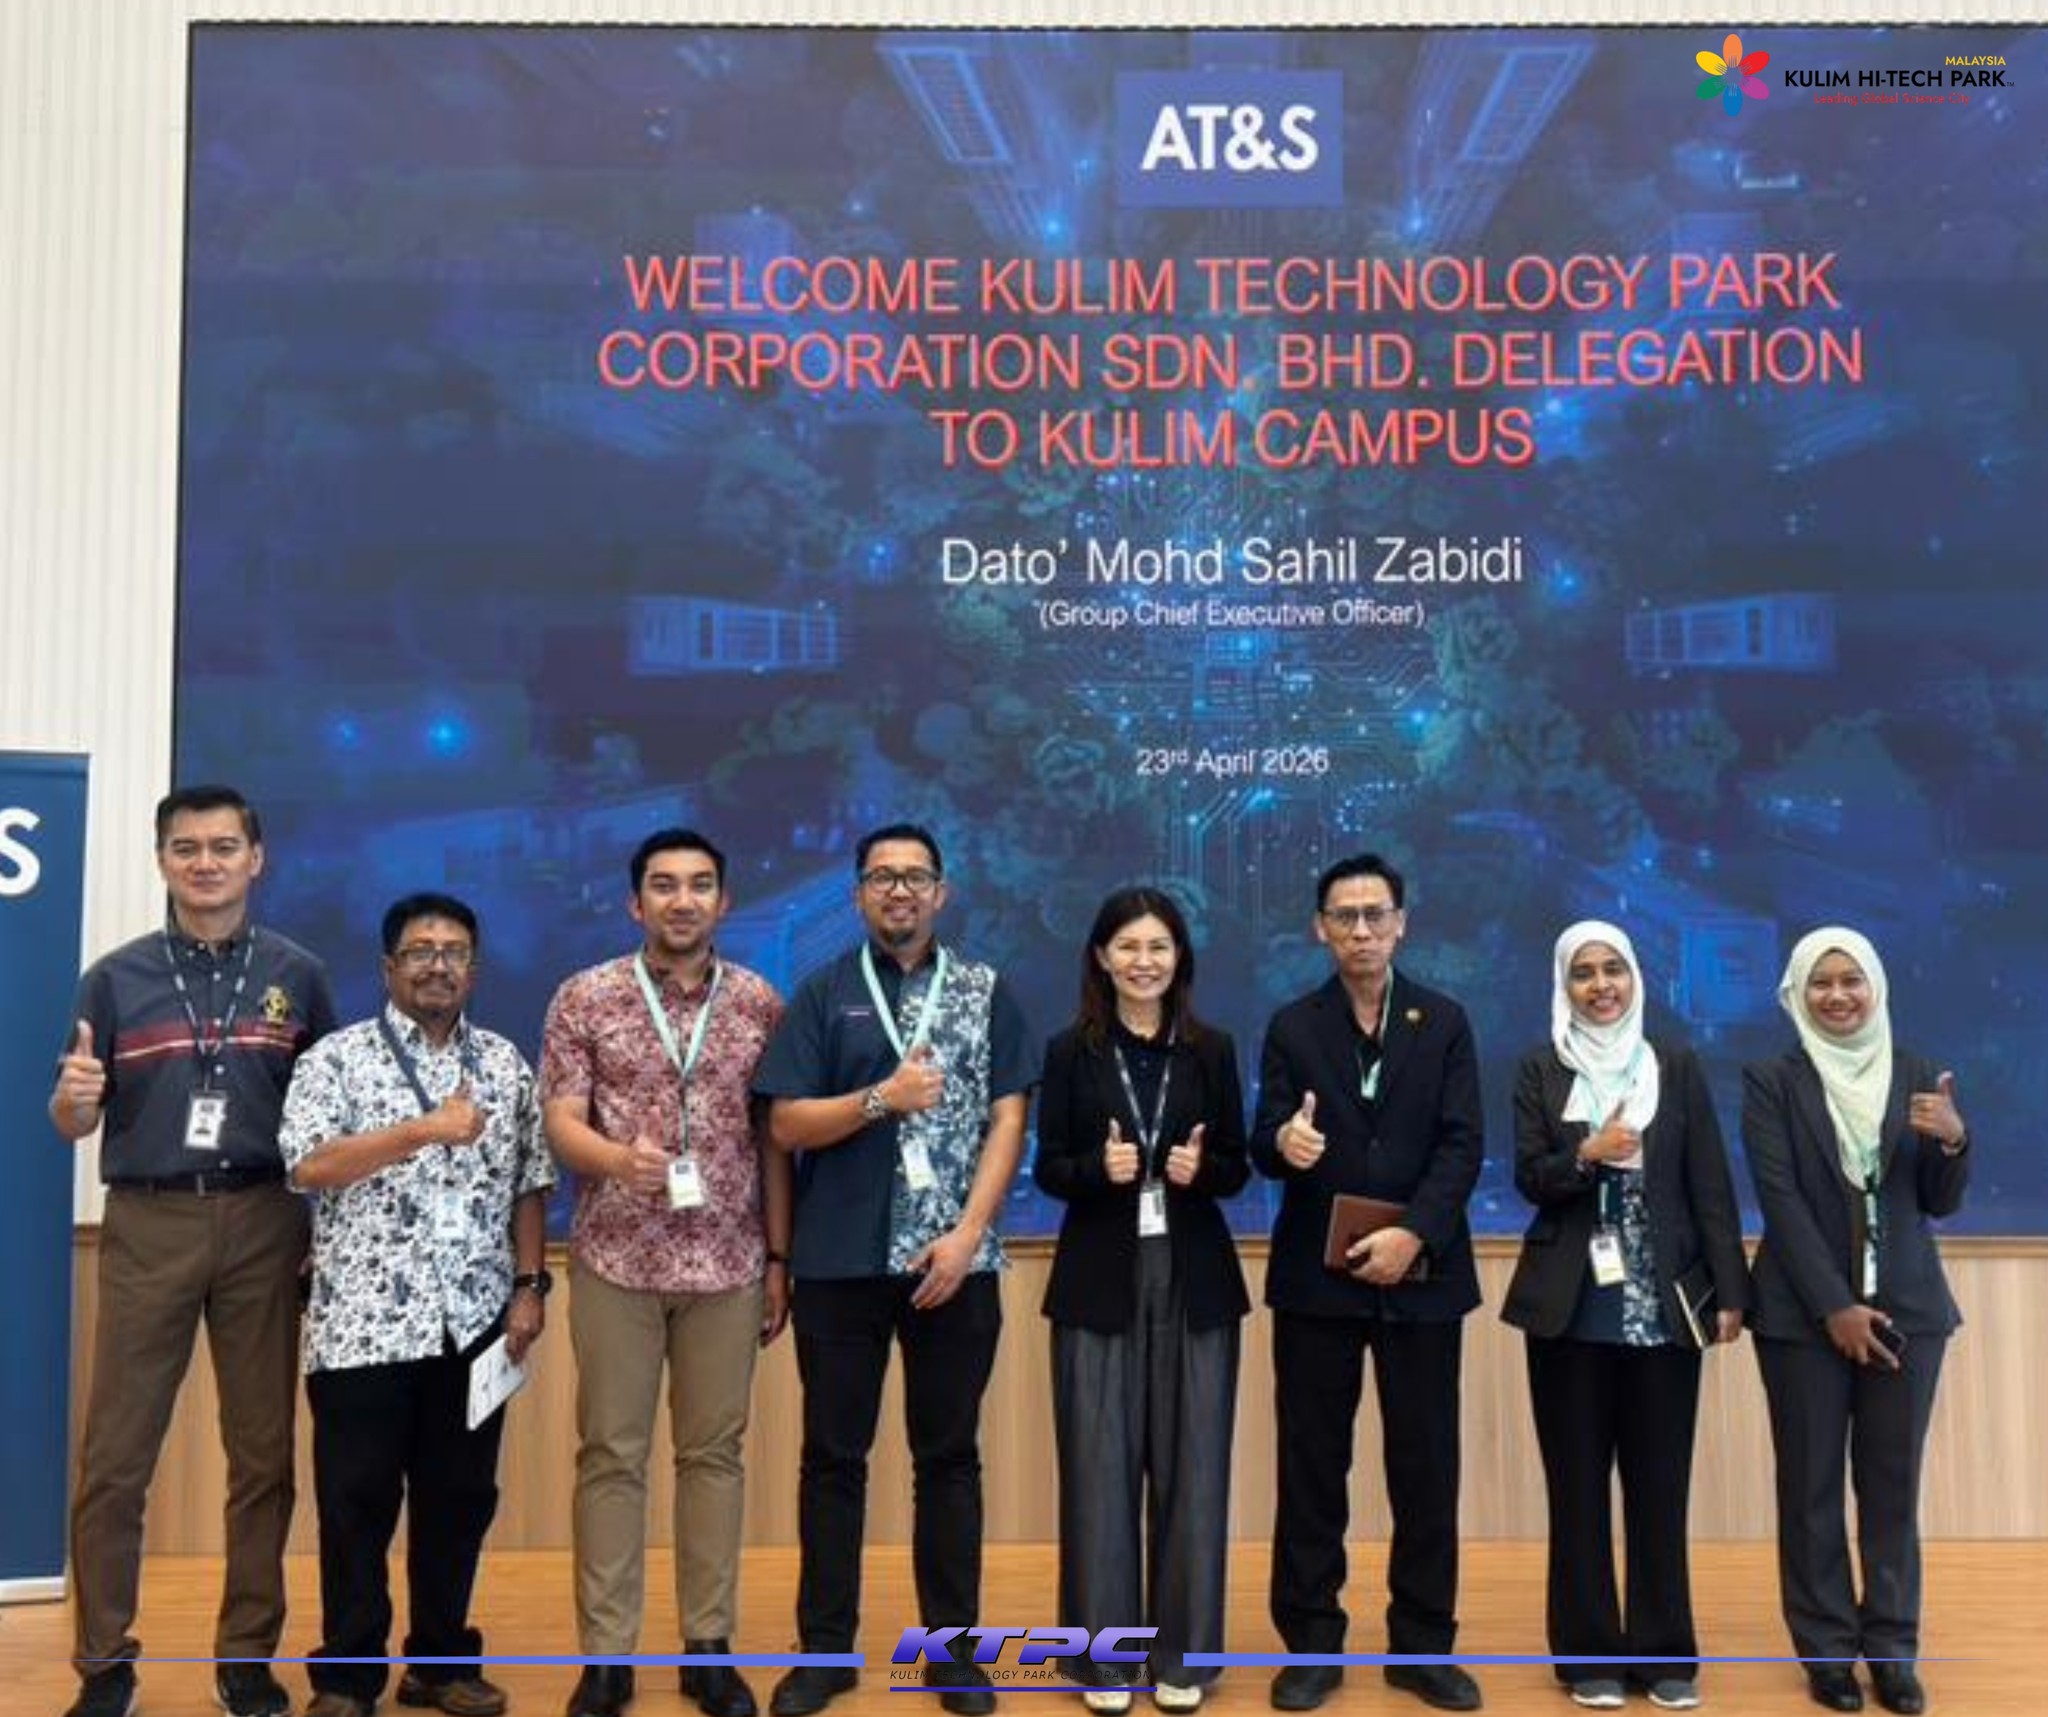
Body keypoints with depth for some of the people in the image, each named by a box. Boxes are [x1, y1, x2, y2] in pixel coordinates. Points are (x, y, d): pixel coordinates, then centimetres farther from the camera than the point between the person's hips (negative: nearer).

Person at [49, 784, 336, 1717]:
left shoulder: (299, 976, 5)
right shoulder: (116, 977, 4)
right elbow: (74, 1126, 6)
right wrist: (71, 1097, -17)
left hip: (264, 1225, 1)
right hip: (146, 1226, 0)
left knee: (264, 1451, 6)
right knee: (114, 1459, 2)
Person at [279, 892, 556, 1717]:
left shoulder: (505, 1064, 10)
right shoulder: (337, 1058, -1)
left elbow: (529, 1185, 12)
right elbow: (308, 1166, -14)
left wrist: (529, 1286, 3)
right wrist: (424, 1130, -21)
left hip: (473, 1323, 3)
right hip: (364, 1321, -3)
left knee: (460, 1497, 10)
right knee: (357, 1502, 4)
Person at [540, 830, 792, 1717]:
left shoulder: (761, 1005, 3)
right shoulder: (584, 999, -1)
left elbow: (774, 1140, 6)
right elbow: (560, 1122, -6)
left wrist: (779, 1257, 4)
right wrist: (616, 1158, -28)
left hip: (728, 1264, 1)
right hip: (614, 1261, -1)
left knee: (713, 1452, 8)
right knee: (610, 1455, 5)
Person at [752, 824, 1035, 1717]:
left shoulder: (987, 993, 5)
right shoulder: (822, 995, 3)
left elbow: (1007, 1122, 0)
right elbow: (786, 1124, -3)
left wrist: (967, 1234, -10)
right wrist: (883, 1097, -16)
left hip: (953, 1260, 0)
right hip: (839, 1262, 0)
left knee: (949, 1454, 8)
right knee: (833, 1455, 8)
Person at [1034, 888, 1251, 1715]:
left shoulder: (1212, 1049, 5)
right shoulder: (1071, 1051, 1)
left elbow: (1237, 1167, 7)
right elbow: (1047, 1168, 0)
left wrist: (1201, 1168, -14)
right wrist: (1100, 1168, -18)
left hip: (1195, 1279, 1)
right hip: (1099, 1279, -1)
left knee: (1191, 1463, 4)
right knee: (1100, 1465, 2)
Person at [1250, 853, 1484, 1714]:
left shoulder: (1444, 1022, 5)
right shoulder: (1292, 1026, 5)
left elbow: (1463, 1145, -4)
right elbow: (1266, 1145, -3)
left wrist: (1412, 1233, -17)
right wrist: (1282, 1143, -27)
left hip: (1421, 1274, 0)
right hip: (1316, 1276, 0)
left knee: (1426, 1466, 6)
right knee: (1311, 1465, 5)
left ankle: (1423, 1646, 19)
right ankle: (1311, 1645, 15)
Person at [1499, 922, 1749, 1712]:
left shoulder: (1677, 1066, 6)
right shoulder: (1540, 1070, 4)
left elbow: (1711, 1186, 3)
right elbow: (1529, 1179, -2)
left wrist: (1730, 1290, -3)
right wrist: (1586, 1155, -21)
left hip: (1665, 1304, 1)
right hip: (1571, 1307, 0)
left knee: (1660, 1480, 4)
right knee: (1578, 1482, 4)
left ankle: (1664, 1653, 15)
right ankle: (1591, 1654, 14)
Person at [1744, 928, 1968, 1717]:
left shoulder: (1915, 1074, 7)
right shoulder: (1771, 1081, -2)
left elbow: (1941, 1203, 7)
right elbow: (1781, 1201, -8)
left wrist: (1953, 1140, -13)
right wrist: (1835, 1307, -14)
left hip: (1905, 1307, 2)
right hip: (1805, 1311, -2)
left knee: (1893, 1484, 5)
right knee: (1812, 1484, 3)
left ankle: (1892, 1647, 16)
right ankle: (1827, 1648, 14)